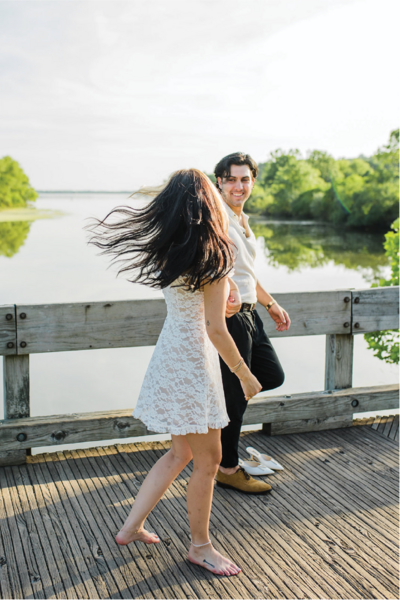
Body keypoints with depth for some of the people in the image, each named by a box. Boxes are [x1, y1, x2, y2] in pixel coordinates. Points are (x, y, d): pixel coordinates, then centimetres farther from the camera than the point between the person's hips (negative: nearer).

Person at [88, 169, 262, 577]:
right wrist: (245, 376, -9)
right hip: (192, 364, -9)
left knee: (181, 453, 22)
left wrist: (224, 289, 17)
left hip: (170, 355, 9)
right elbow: (215, 329, -19)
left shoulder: (169, 251, 3)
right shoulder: (212, 260, -20)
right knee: (208, 459, 8)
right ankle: (200, 546, 25)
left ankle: (131, 528, 29)